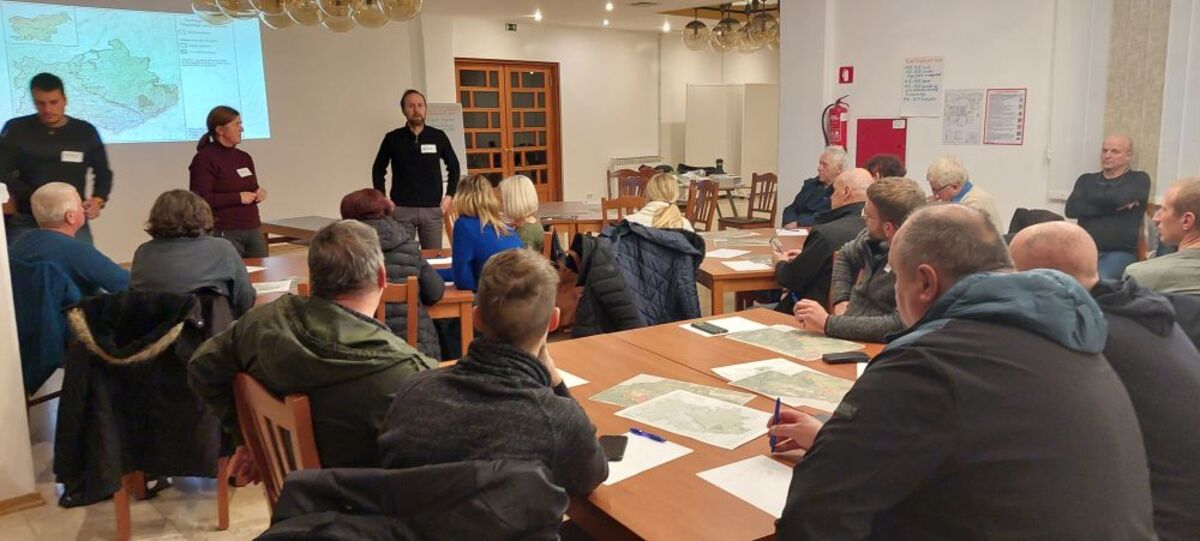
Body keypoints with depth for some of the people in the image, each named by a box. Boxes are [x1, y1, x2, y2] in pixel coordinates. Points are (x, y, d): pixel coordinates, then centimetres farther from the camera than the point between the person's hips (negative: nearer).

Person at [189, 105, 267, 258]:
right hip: (224, 233, -7)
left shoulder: (244, 157, 14)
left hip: (253, 229, 7)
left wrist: (259, 193, 2)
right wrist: (238, 197, -18)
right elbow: (200, 199, -15)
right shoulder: (204, 159, -7)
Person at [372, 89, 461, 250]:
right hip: (401, 209, -1)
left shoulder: (438, 137, 3)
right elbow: (378, 170, 12)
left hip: (432, 209, 1)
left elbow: (454, 167, 14)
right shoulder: (392, 139, 1)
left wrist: (449, 195, 5)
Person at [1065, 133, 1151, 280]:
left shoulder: (1139, 180, 10)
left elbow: (1120, 198, -13)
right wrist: (1112, 206, -5)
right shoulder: (1086, 179, 19)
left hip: (1120, 253, -3)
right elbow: (1071, 209, 1)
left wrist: (1091, 196, 5)